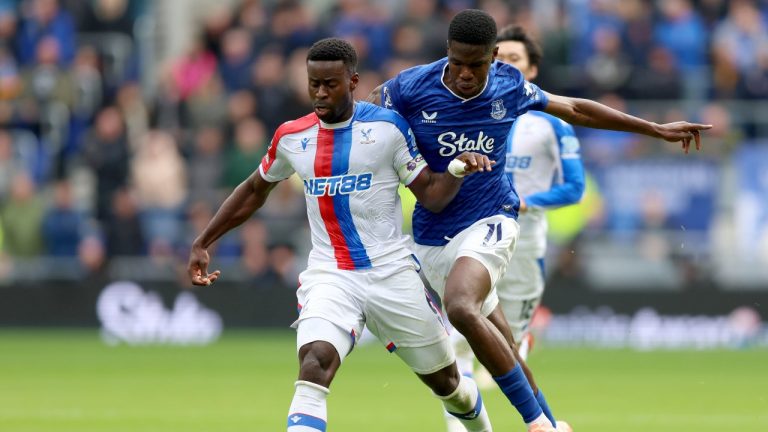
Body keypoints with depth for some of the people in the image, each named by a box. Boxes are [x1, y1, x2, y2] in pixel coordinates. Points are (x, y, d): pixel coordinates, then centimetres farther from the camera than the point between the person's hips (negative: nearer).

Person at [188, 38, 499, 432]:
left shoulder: (387, 126, -4)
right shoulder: (291, 137, 4)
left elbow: (432, 196, -3)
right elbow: (254, 191, 21)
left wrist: (458, 169, -23)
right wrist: (202, 243, 20)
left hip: (392, 273, -1)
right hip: (329, 277, 1)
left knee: (444, 381, 12)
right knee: (314, 363, -28)